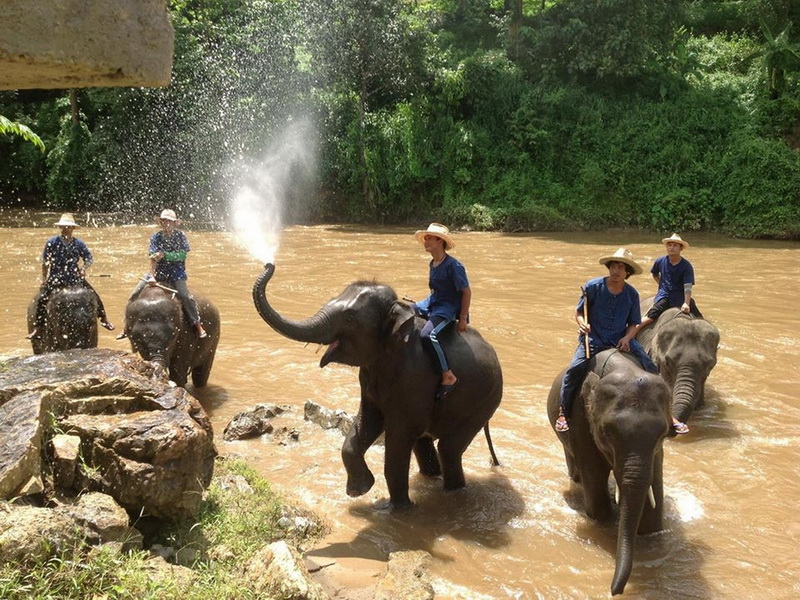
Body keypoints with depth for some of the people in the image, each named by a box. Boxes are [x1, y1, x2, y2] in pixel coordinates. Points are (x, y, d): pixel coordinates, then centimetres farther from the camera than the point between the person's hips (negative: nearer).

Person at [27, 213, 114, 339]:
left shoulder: (78, 244, -1)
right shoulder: (52, 243, -4)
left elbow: (89, 259, 7)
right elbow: (45, 262, 5)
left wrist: (84, 267, -13)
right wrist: (44, 278, 5)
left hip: (75, 278, 1)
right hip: (56, 278, -1)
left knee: (94, 296, -3)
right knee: (41, 299, -17)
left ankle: (104, 319, 18)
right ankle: (38, 328, -7)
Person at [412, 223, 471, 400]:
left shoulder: (453, 266, -18)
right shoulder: (433, 264, 7)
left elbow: (466, 292, -14)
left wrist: (463, 318, -14)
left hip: (447, 307, -9)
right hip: (431, 303, 9)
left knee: (428, 334, -33)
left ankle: (449, 376, -25)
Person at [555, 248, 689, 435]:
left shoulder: (632, 294, 0)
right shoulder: (593, 286, -7)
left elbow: (633, 323, 7)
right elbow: (578, 311, 0)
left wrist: (627, 337, -13)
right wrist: (582, 323, -22)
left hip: (621, 340, 3)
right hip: (593, 338, -3)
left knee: (651, 370, -6)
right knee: (576, 368, -27)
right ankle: (564, 411, -9)